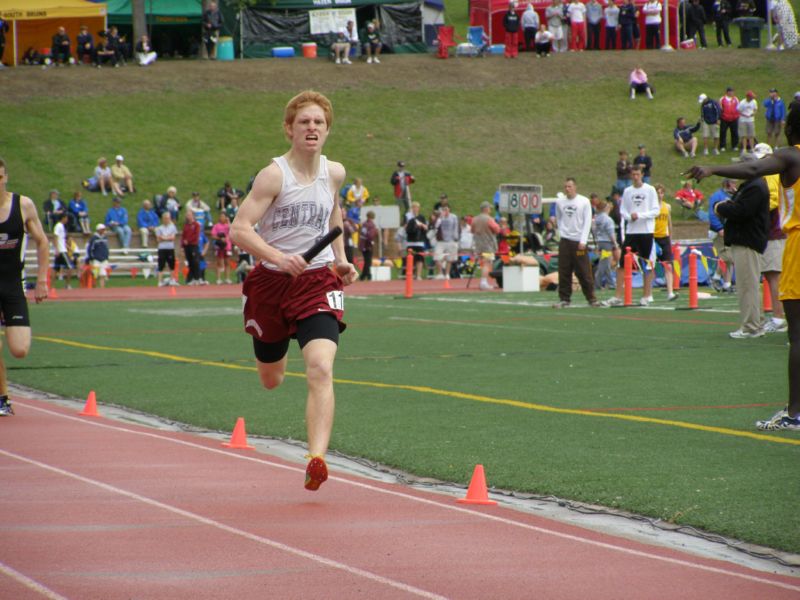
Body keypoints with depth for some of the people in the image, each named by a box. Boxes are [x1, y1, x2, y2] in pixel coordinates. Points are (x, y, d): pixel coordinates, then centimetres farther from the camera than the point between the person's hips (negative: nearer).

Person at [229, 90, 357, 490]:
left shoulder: (335, 173, 2)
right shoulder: (274, 175, -13)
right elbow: (239, 229, -21)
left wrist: (341, 260, 19)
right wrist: (278, 257, -35)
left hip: (318, 281, 1)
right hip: (272, 281, -1)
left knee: (321, 370, -22)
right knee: (270, 380, 18)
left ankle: (316, 460, -30)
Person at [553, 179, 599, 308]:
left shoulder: (584, 202, -2)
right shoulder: (560, 202, 7)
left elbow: (587, 222, -3)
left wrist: (583, 241, -9)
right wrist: (561, 232, 8)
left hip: (579, 242, -3)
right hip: (565, 241, 3)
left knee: (584, 272, -2)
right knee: (564, 272, 0)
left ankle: (591, 298, 7)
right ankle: (564, 299, 5)